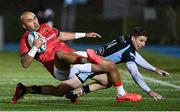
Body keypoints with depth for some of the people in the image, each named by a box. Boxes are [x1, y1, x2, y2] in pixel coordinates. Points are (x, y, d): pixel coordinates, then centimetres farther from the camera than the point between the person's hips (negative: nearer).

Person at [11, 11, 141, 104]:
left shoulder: (45, 27, 17)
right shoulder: (26, 40, -2)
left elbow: (61, 35, 34)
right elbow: (25, 64, -12)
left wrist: (85, 35, 35)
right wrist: (35, 47, -24)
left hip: (74, 61, 7)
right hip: (60, 68, -7)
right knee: (59, 53, -41)